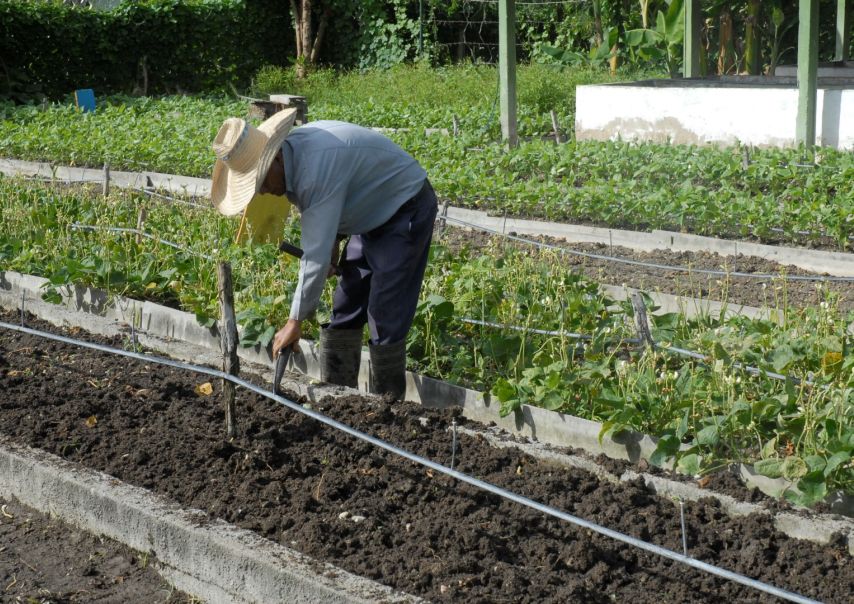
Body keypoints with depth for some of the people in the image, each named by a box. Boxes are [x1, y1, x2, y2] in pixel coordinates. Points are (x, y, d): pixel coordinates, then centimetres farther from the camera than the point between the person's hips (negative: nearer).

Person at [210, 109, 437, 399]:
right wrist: (332, 242, -1)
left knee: (385, 318, -12)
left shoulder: (316, 167, -34)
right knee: (344, 312, 8)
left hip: (406, 209, -10)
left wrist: (295, 321, -28)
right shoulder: (291, 156, -5)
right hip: (374, 216, 10)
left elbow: (317, 253, -33)